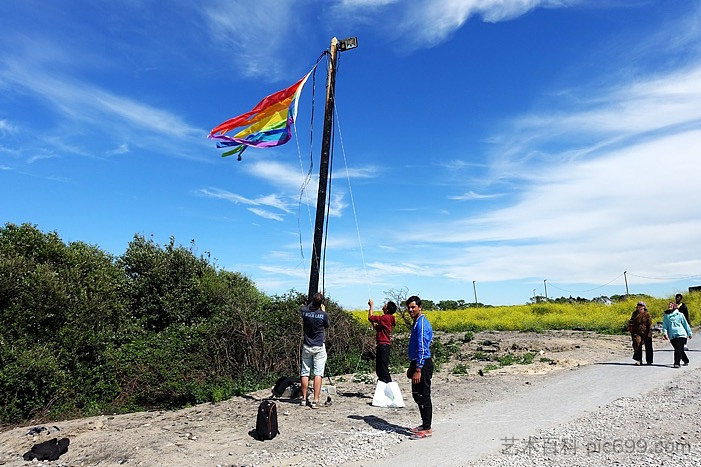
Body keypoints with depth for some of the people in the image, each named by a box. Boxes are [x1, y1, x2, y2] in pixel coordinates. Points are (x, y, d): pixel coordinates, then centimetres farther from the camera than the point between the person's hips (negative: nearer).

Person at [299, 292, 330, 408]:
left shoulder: (304, 311, -6)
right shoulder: (324, 315, -12)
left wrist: (313, 302, 32)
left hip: (306, 346, 3)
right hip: (319, 347, -3)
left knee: (305, 373, 11)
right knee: (318, 374, -1)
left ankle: (304, 399, 19)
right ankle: (315, 401, -2)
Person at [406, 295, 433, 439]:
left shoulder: (422, 323, -18)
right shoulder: (416, 323, 15)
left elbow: (422, 348, -23)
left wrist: (418, 370, -24)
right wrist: (411, 367, 23)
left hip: (423, 365, -10)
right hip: (417, 364, 10)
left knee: (424, 397, -1)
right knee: (417, 395, 17)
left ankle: (427, 429, 9)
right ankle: (425, 424, 29)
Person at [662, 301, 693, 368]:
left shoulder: (679, 315, 4)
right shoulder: (666, 316, 9)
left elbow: (685, 324, 12)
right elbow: (664, 325, 6)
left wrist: (689, 333, 15)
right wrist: (665, 333, -9)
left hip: (681, 334, -3)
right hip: (672, 336, 3)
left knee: (679, 349, -12)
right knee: (677, 349, 11)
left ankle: (676, 363, -14)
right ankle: (686, 361, 32)